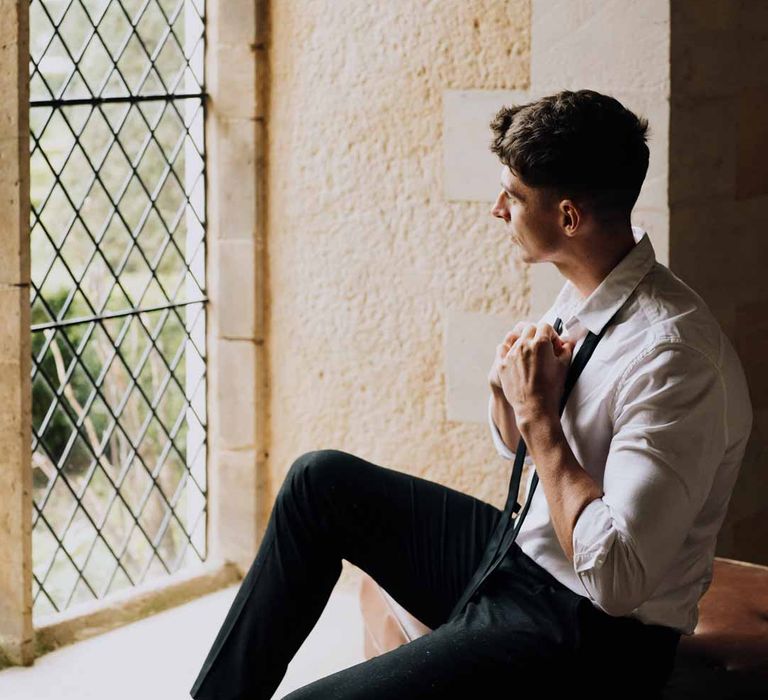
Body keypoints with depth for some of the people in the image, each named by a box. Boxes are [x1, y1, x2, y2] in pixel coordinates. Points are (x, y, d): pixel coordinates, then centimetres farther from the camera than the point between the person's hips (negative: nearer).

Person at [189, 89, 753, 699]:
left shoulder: (674, 359, -27)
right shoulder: (588, 295, 2)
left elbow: (615, 577, -31)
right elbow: (515, 445, 19)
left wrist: (538, 414, -22)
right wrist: (508, 391, -6)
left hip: (595, 644, -9)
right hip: (521, 555, 9)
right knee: (321, 480, 10)